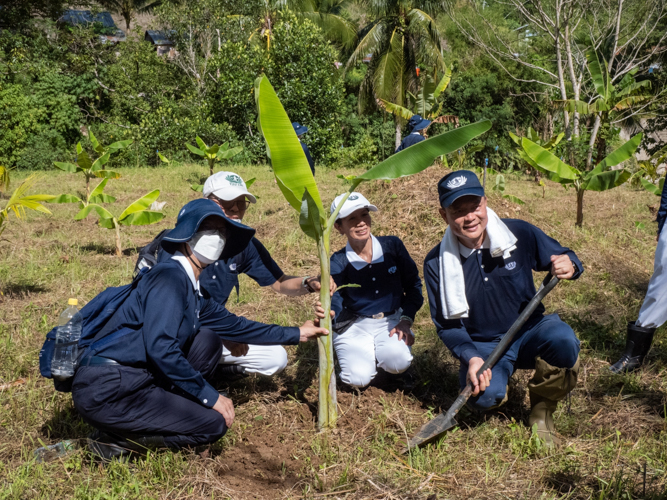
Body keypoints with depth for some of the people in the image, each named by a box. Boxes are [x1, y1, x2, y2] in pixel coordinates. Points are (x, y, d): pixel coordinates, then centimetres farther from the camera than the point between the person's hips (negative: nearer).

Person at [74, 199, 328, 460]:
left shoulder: (194, 291, 14)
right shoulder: (170, 277, -14)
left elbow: (233, 325, 26)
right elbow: (160, 347, -24)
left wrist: (295, 334, 31)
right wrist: (209, 395, -17)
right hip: (105, 390, -9)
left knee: (209, 340, 10)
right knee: (214, 423, -8)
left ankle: (163, 407, 4)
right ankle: (115, 440, -5)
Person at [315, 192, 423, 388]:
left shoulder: (392, 246, -6)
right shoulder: (338, 263, -10)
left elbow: (413, 285, 3)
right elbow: (334, 302, -18)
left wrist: (406, 320, -10)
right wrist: (326, 311, -44)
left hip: (391, 321, 1)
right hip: (354, 326, 0)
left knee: (398, 362, -29)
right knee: (358, 378, -22)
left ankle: (384, 352, 8)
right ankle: (356, 354, 14)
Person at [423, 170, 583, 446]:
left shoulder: (520, 234, -9)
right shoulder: (437, 263, -8)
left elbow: (562, 257, 4)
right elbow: (447, 324, -4)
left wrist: (570, 266, -22)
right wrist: (471, 358, -22)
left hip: (529, 332, 1)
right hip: (481, 346, 0)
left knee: (563, 340, -34)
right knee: (484, 395, -32)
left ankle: (542, 408, -4)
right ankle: (499, 383, 10)